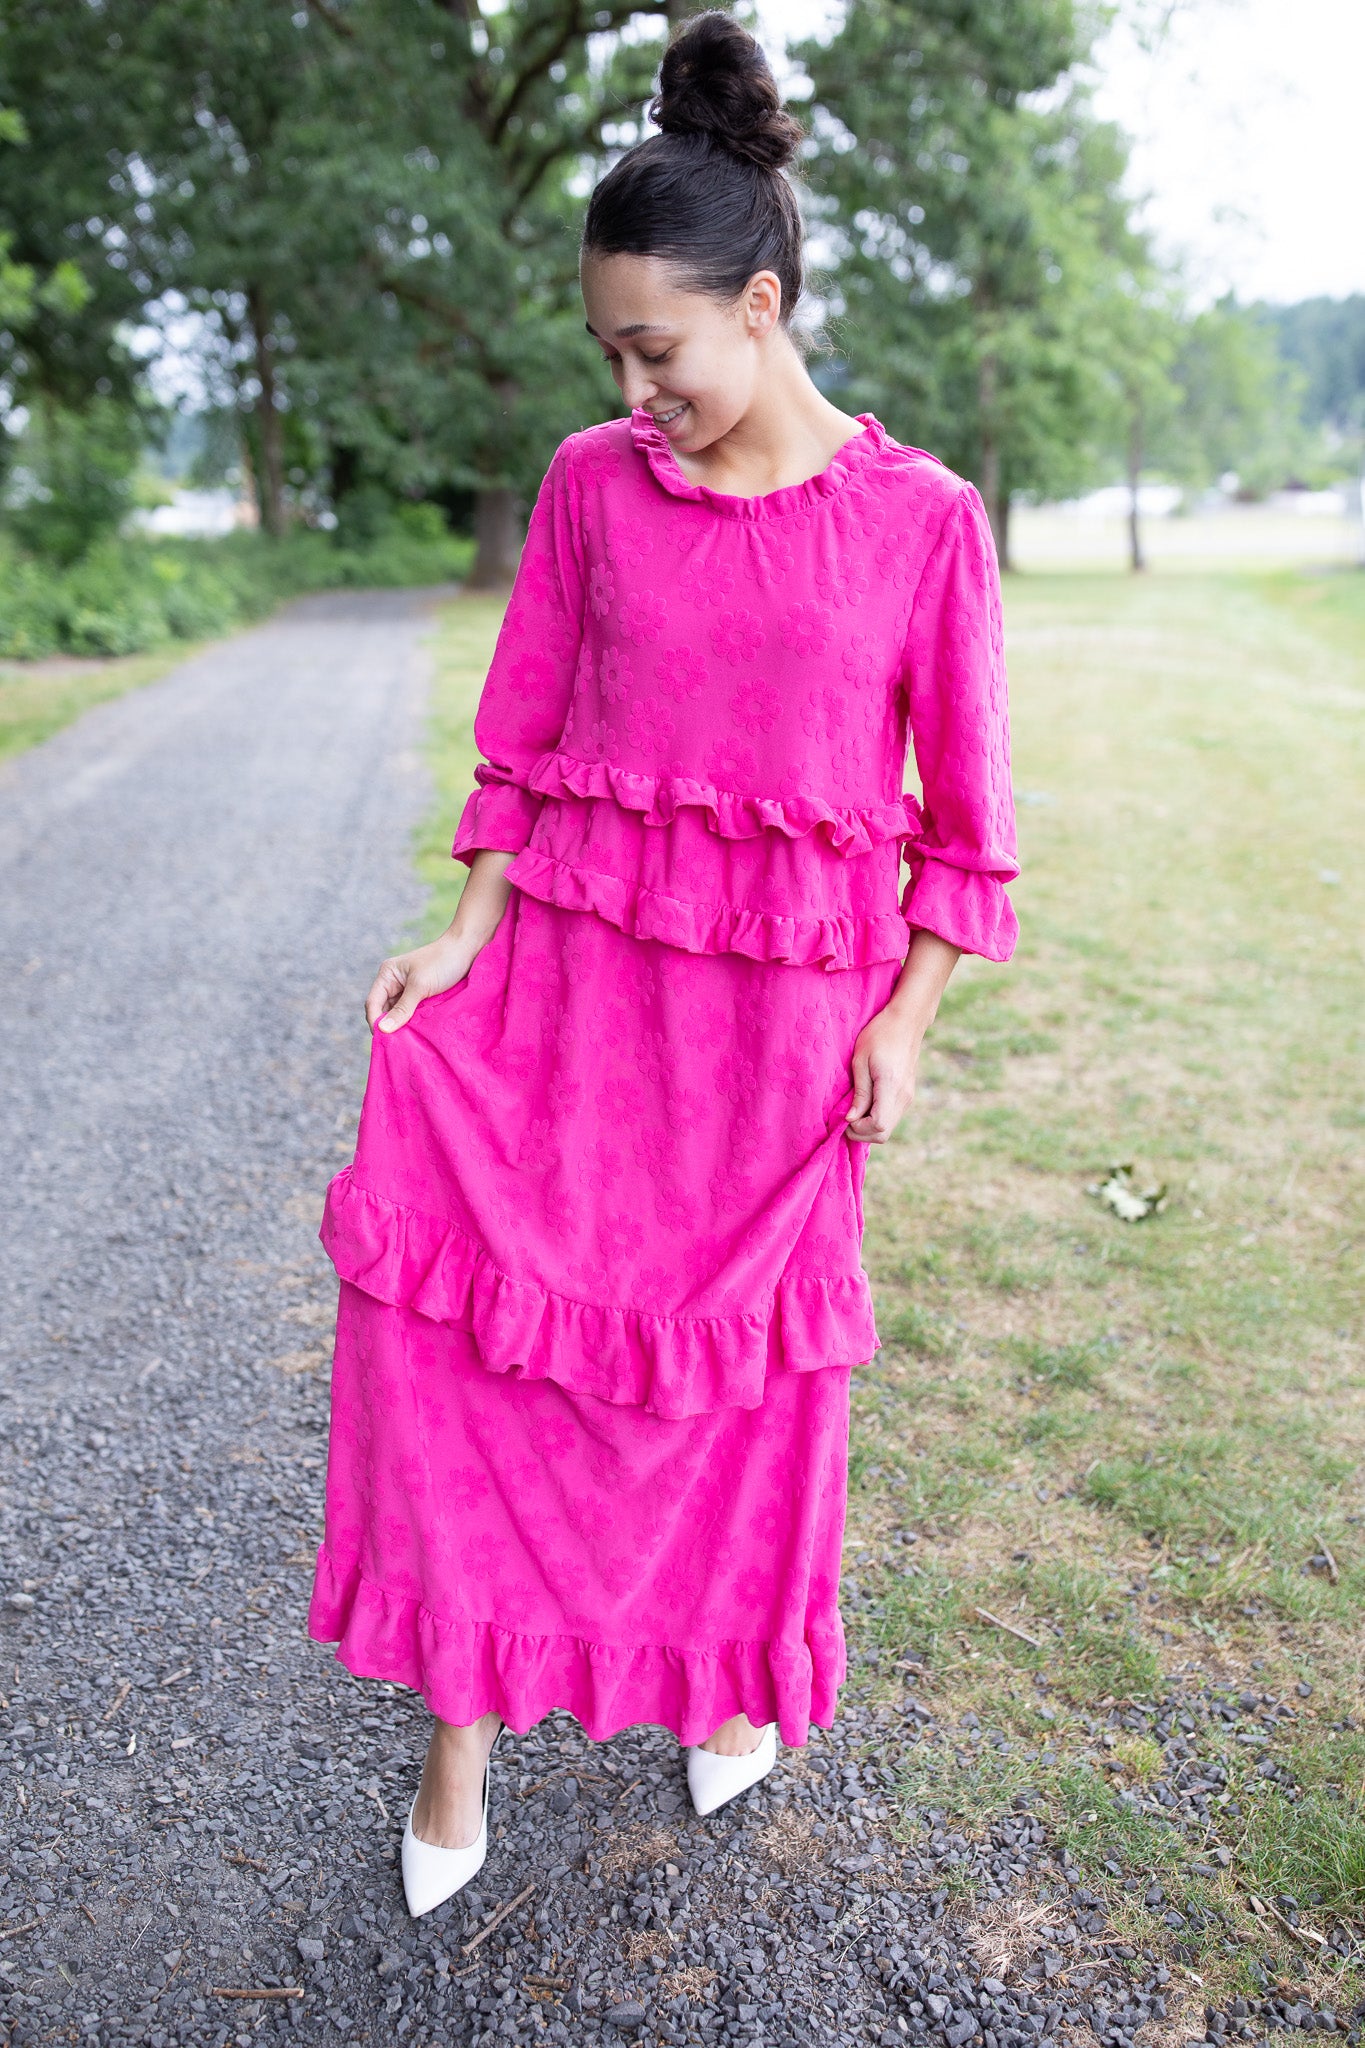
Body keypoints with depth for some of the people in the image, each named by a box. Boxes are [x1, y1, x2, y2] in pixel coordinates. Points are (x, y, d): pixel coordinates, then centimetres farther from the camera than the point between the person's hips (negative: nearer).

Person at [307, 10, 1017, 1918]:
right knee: (448, 1267, -8)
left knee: (752, 1347, 10)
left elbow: (965, 809, 1)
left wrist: (903, 1022, -2)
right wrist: (473, 931, -5)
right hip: (576, 957, 2)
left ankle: (732, 1675, 38)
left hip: (792, 996, -1)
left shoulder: (922, 519, -4)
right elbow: (524, 737, 6)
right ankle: (467, 1714, 12)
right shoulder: (591, 486, 2)